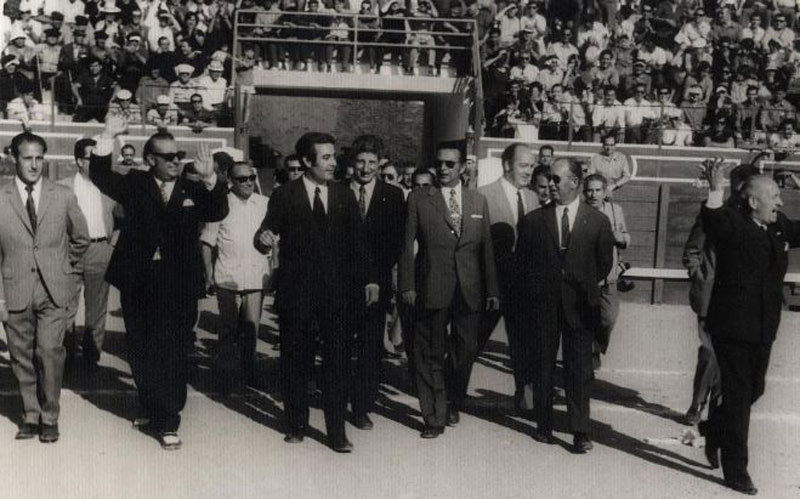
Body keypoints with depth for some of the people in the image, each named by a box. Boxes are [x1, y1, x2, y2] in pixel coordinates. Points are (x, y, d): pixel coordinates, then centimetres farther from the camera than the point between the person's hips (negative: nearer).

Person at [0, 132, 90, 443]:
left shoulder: (63, 197, 3)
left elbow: (81, 239, 17)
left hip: (53, 291, 0)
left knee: (49, 352, -9)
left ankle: (49, 418, 5)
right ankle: (30, 416, 21)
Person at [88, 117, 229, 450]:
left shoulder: (193, 190, 3)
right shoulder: (134, 184, 5)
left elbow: (218, 212, -11)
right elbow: (100, 177, -6)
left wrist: (210, 180, -28)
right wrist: (108, 138, -19)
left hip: (179, 286, -2)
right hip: (138, 283, 2)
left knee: (173, 354, -1)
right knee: (141, 351, 14)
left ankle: (168, 422, 5)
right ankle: (151, 409, 32)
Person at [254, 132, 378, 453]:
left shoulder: (344, 195, 9)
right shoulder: (284, 196, 1)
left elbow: (356, 242, 11)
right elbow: (268, 232, -2)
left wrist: (369, 278, 4)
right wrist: (264, 239, -25)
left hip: (337, 293, 2)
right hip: (297, 292, -1)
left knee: (337, 362, 1)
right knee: (295, 362, 8)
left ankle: (337, 432, 9)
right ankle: (296, 426, 24)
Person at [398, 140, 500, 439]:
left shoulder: (478, 201, 11)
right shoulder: (419, 199, 2)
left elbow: (486, 248, 10)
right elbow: (407, 245, 0)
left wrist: (492, 290, 6)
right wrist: (407, 285, -8)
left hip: (469, 290, 3)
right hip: (431, 289, -3)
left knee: (466, 349, 7)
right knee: (431, 355, 2)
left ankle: (453, 403, 32)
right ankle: (434, 418, 13)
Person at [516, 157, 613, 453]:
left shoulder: (598, 222, 3)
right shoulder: (534, 220, 6)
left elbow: (604, 264, 11)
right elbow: (522, 263, 10)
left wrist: (584, 288, 10)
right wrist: (535, 291, 8)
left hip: (580, 306, -1)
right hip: (543, 306, 1)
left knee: (580, 370, -1)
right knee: (543, 367, 7)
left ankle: (580, 432, 4)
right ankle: (544, 426, 17)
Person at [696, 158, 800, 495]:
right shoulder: (732, 222, -14)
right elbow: (711, 221, -35)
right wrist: (715, 191, -50)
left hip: (762, 328, 8)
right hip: (733, 325, -7)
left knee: (754, 389, 18)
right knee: (738, 394, 0)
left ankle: (714, 430, 44)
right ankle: (736, 472, 11)